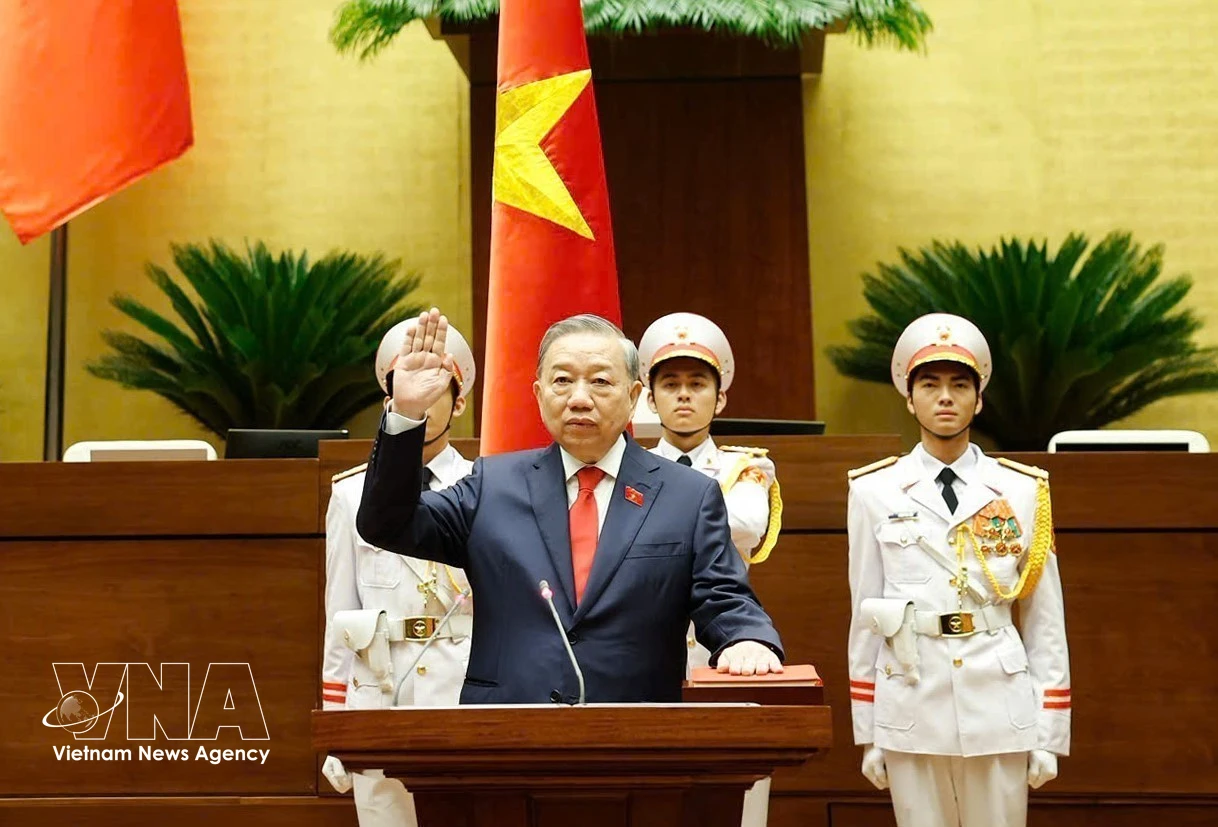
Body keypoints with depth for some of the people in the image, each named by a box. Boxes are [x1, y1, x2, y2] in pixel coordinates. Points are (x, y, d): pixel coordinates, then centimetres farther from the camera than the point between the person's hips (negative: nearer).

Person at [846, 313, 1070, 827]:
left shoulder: (1023, 491, 3)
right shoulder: (875, 491, 2)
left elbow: (1046, 621, 4)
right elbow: (865, 617, 4)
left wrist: (1049, 734, 2)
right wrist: (867, 733, 5)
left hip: (1001, 710, 0)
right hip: (911, 709, 0)